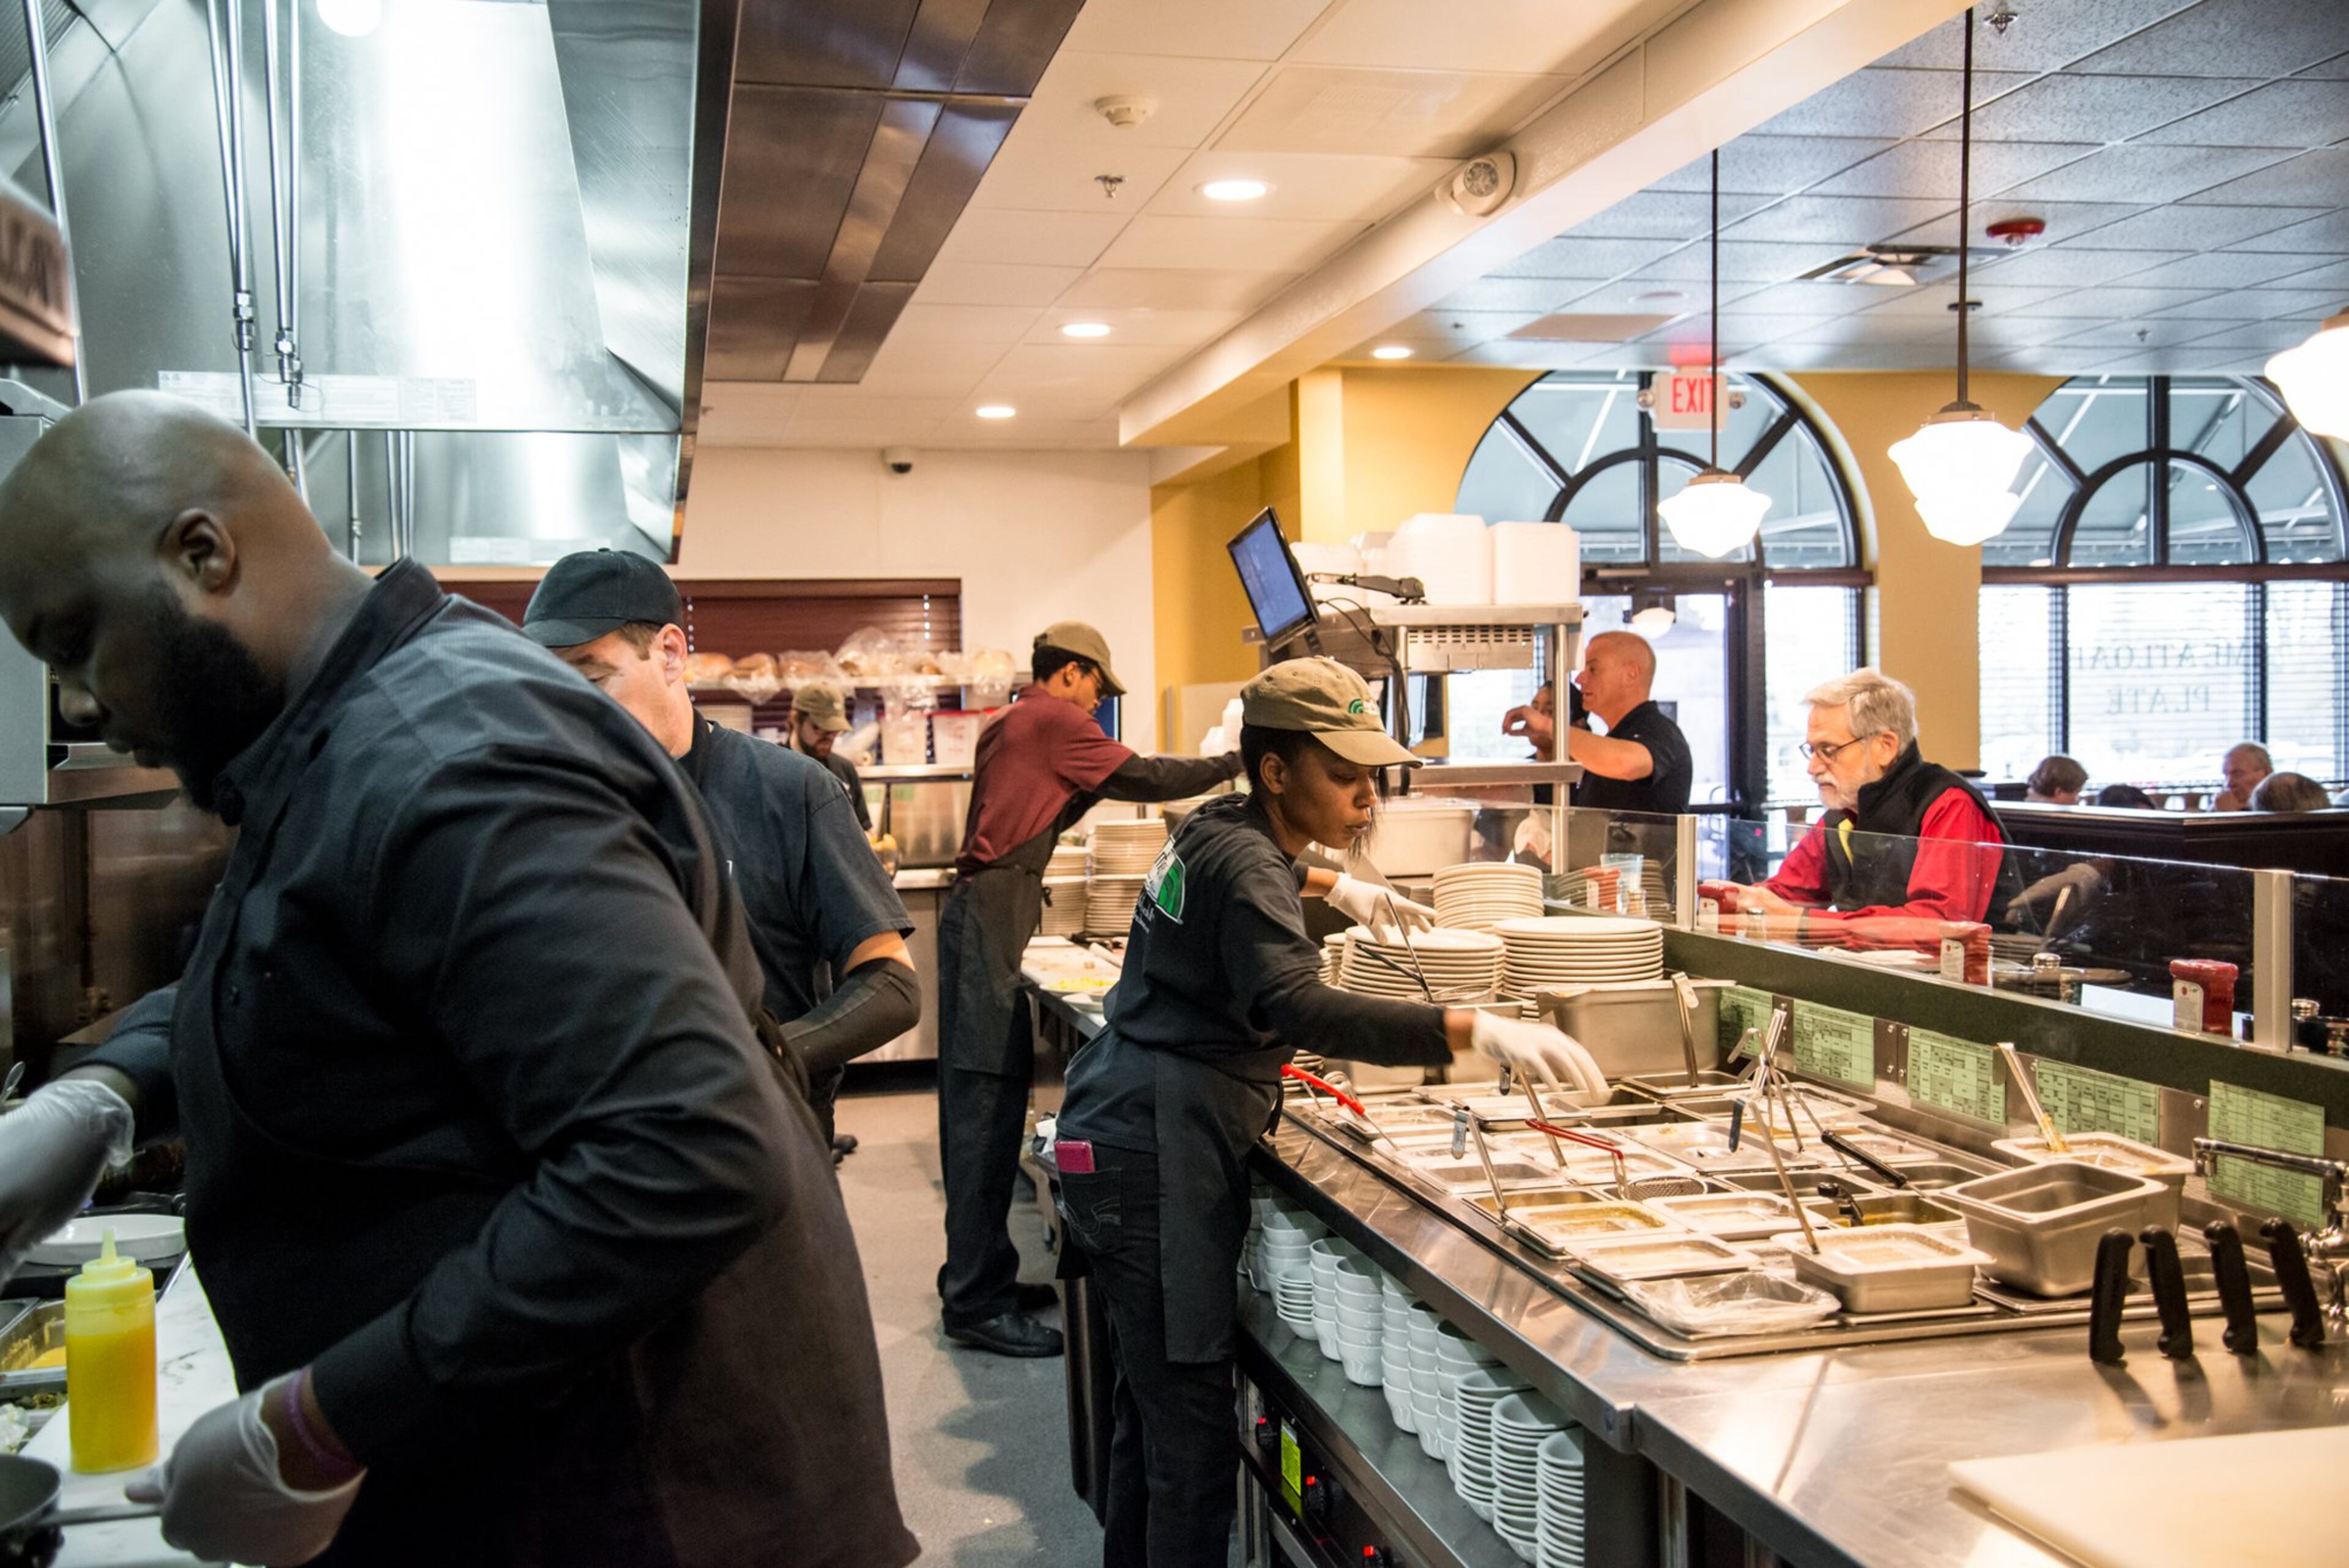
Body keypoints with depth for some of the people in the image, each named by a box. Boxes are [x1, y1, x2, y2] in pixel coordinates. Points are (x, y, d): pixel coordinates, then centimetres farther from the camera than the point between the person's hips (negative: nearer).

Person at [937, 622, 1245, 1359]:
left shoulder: (1004, 725, 22)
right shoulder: (1056, 719, -5)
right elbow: (1142, 777, -7)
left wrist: (1091, 787, 21)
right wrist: (1234, 762, 2)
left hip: (977, 907, 10)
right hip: (995, 916, -10)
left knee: (975, 1100, 12)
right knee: (990, 1102, -11)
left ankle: (972, 1276, 20)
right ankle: (979, 1303, -10)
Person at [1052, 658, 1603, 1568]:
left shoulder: (1215, 830, 13)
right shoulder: (1245, 865, -16)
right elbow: (1295, 1006, -35)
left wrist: (1324, 885, 42)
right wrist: (1473, 1031, -41)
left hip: (1122, 1142, 10)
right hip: (1157, 1153, -10)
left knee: (1150, 1407, 17)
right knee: (1191, 1431, -9)